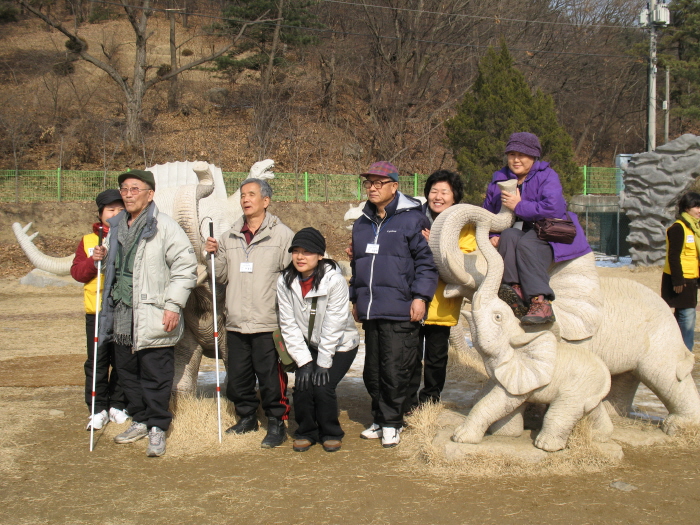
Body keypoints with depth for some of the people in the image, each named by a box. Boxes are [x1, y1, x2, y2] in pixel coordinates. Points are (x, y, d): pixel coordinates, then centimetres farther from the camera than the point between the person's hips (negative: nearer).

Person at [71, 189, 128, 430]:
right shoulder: (88, 241, 11)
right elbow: (77, 272, 3)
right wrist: (94, 261, -13)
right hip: (97, 312, 1)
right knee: (97, 362, 2)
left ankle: (118, 405, 18)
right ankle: (98, 409, 11)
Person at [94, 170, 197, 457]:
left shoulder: (164, 226, -10)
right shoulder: (117, 227, 14)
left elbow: (185, 267, -12)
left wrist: (173, 306, -16)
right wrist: (102, 258, 6)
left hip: (153, 318, -7)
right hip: (121, 315, 8)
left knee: (155, 376, -1)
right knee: (127, 372, 15)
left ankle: (158, 428, 11)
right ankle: (141, 420, 31)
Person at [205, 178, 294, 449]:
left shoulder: (283, 235, -1)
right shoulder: (230, 238, 13)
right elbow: (220, 277, 15)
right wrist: (212, 256, -3)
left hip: (268, 323, -5)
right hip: (236, 322, 5)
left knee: (271, 377, -2)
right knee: (238, 375, 13)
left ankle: (277, 423, 11)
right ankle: (247, 417, 30)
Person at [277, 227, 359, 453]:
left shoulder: (334, 280, -23)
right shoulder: (285, 281, -11)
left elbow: (333, 326, -21)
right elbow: (288, 324, -9)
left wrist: (323, 364, -20)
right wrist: (304, 362, -14)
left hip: (340, 345, -3)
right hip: (307, 346, 3)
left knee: (323, 387, -18)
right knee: (302, 387, -13)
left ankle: (331, 434, 7)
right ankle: (306, 432, 12)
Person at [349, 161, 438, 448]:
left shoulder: (412, 219, -3)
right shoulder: (362, 224, 18)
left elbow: (426, 260, -6)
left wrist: (420, 296, -13)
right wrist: (355, 298, 25)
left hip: (400, 313, -6)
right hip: (370, 312, 7)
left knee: (394, 371, -5)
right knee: (372, 371, 10)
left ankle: (391, 423, 8)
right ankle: (380, 420, 23)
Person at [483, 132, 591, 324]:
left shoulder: (547, 176, -3)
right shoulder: (499, 180, 13)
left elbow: (554, 208, -21)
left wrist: (519, 206, -16)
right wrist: (493, 236, 2)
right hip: (517, 231, 4)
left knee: (526, 244, -36)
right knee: (509, 235, -31)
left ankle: (541, 303, -47)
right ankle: (515, 289, -46)